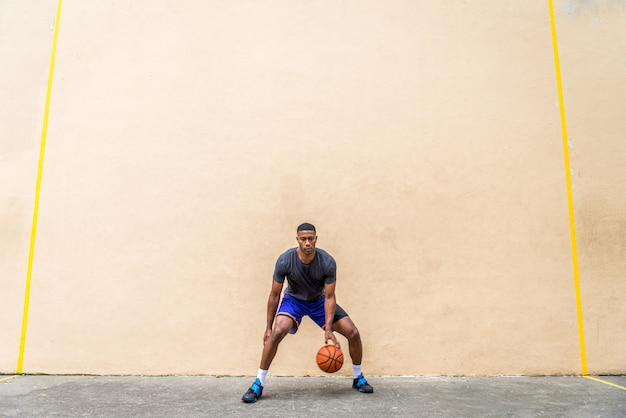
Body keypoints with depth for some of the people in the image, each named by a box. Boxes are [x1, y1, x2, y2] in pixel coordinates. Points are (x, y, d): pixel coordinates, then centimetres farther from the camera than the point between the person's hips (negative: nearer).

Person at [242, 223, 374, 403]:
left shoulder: (327, 262, -27)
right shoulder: (285, 260, -28)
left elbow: (329, 297, -20)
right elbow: (274, 295, -16)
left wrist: (328, 328, -29)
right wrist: (268, 327, -13)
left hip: (319, 300, 2)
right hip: (294, 300, -1)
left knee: (353, 333, -8)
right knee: (277, 332, -30)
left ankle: (358, 379, 17)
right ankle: (258, 384, -14)